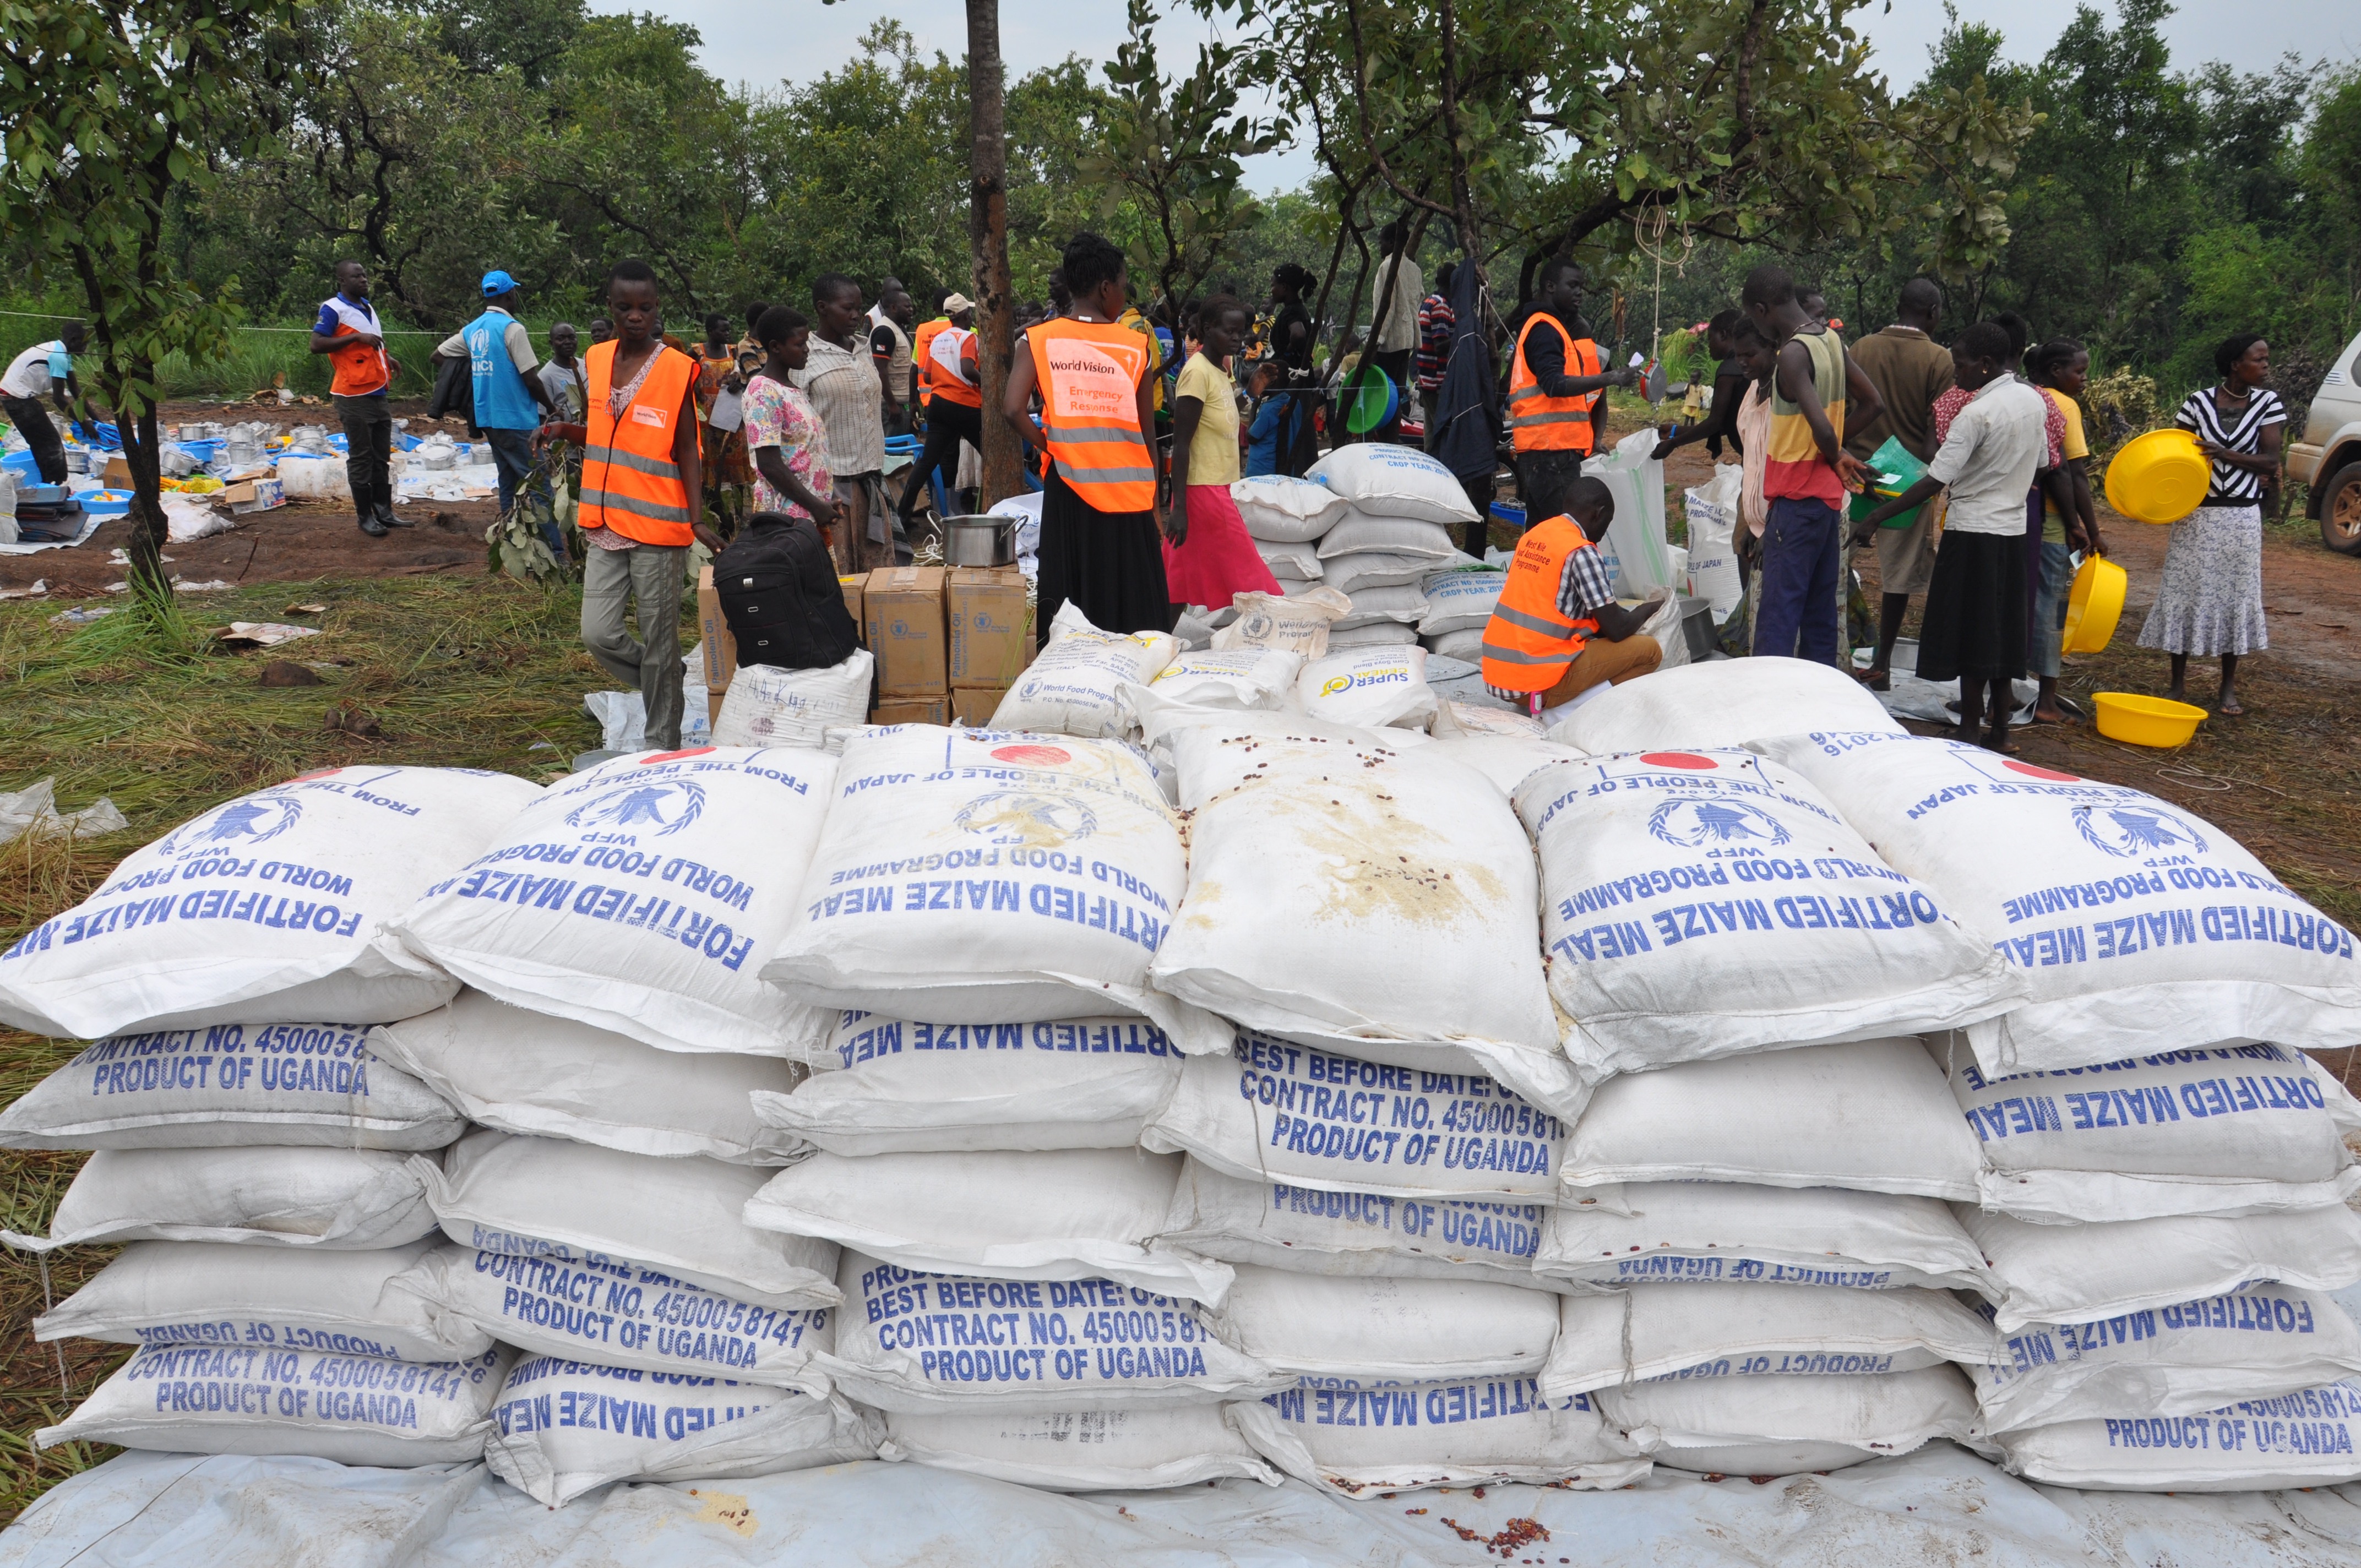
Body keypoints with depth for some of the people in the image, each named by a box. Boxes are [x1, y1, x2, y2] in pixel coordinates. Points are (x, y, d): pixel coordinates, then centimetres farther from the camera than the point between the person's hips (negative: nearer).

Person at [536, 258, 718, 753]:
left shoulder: (677, 369, -7)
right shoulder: (597, 360, 8)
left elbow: (687, 450, -5)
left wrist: (697, 520, -15)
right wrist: (565, 431, 0)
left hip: (658, 527, -5)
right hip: (606, 525, 5)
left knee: (659, 643, 3)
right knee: (598, 635, 0)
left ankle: (664, 747, 15)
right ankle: (658, 687, 28)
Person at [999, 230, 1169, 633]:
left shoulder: (1040, 339, -1)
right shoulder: (1138, 347, -2)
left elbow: (1012, 410, -14)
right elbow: (1148, 434, 3)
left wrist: (1051, 447, 2)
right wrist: (1154, 500, 13)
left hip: (1069, 490, 1)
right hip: (1129, 492, -1)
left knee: (1072, 606, 9)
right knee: (1132, 614, 7)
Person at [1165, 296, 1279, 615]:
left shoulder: (1221, 369, 13)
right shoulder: (1197, 371, -14)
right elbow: (1181, 444, -18)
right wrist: (1179, 507, -22)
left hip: (1217, 490, 9)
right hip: (1203, 492, -9)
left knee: (1180, 588, 9)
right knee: (1245, 581, -5)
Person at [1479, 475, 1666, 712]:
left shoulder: (1535, 534, 12)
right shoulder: (1582, 552, -11)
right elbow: (1617, 630, -9)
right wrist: (1651, 606, 12)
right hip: (1537, 683, -8)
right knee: (1649, 649, 2)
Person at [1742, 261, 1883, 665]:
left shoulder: (1792, 353, -19)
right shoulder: (1832, 341, 8)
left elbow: (1822, 428, -28)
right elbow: (1874, 403, 15)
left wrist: (1834, 456, -8)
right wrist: (1840, 452, 12)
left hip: (1797, 499, -9)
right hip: (1829, 497, 9)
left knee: (1777, 615, -8)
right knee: (1820, 611, 14)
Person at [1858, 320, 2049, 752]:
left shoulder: (1977, 413, -18)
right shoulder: (2034, 400, 6)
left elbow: (1936, 482, -22)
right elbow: (2038, 466, 16)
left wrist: (1878, 516, -20)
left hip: (1972, 529, -8)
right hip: (2013, 526, 8)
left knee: (1970, 632, -1)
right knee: (2002, 630, 12)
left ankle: (1969, 730, 2)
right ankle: (2000, 729, 17)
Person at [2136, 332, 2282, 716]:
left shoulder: (2268, 403, 0)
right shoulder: (2198, 402, -2)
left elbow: (2270, 460, -5)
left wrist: (2226, 455, -20)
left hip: (2241, 516, 0)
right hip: (2195, 512, 0)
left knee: (2235, 595, 5)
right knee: (2184, 592, 3)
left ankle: (2229, 689, 15)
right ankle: (2178, 681, 16)